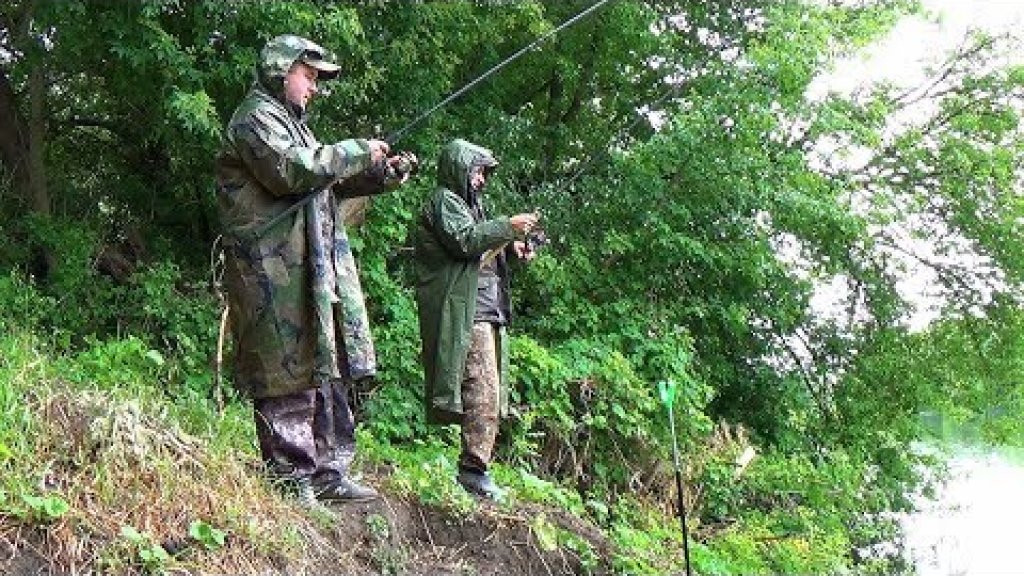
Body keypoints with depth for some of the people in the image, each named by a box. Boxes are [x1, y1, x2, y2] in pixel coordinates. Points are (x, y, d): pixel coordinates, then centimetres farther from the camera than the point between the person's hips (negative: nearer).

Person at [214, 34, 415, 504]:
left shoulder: (291, 122, 26)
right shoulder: (256, 118, -5)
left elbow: (330, 184, 27)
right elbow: (293, 172, -20)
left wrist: (384, 174, 14)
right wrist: (358, 152, -9)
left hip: (315, 268, 10)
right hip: (277, 272, -10)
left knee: (329, 369, 11)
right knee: (290, 376, -8)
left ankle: (327, 473, 17)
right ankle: (292, 479, -3)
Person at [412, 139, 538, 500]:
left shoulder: (469, 203, 28)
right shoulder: (444, 200, -2)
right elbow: (464, 240, -18)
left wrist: (511, 249, 11)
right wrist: (508, 227, -14)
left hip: (486, 311, 10)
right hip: (463, 311, -10)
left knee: (488, 391, 7)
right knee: (484, 390, -16)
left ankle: (474, 467, 10)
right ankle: (474, 468, -15)